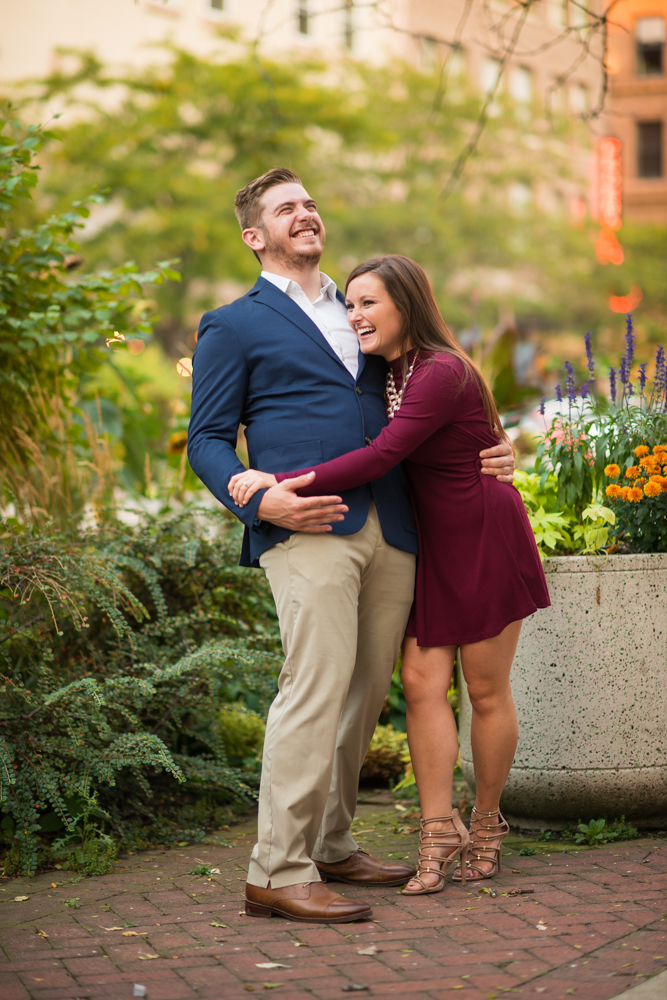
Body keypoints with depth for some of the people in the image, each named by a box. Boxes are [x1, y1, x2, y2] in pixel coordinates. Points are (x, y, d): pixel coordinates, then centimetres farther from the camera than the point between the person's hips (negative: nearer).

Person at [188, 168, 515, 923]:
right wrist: (257, 497, -14)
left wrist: (484, 454, 12)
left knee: (364, 695, 6)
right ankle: (277, 873, -10)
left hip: (391, 533, 6)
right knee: (316, 690, -14)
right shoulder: (234, 327, 10)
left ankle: (331, 847, 18)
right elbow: (207, 441, 5)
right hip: (309, 530, -6)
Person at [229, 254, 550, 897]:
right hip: (431, 545, 7)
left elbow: (380, 457, -31)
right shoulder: (387, 372, 5)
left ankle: (486, 825, 21)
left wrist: (286, 483, -35)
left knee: (486, 692, 4)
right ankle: (439, 833, 0)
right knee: (422, 680, -3)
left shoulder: (442, 373, -22)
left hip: (485, 541, -7)